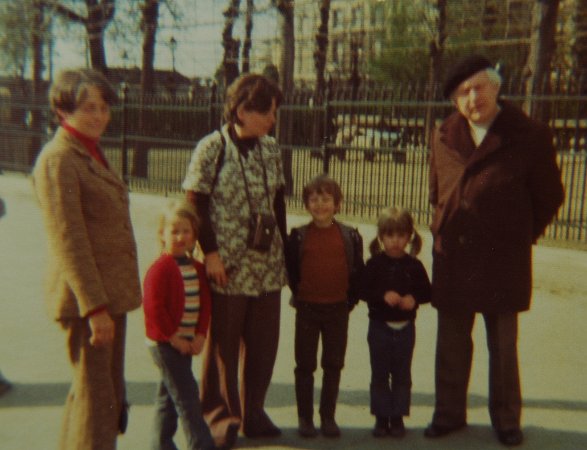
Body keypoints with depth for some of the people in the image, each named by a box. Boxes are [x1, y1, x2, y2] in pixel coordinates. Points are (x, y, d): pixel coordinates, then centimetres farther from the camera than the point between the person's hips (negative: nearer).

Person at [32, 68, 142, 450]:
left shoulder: (92, 154, 14)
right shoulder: (57, 160, -14)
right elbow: (68, 241, -20)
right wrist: (94, 307, -23)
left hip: (110, 293, 9)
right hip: (86, 297, -9)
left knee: (109, 393, 18)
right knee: (96, 395, -1)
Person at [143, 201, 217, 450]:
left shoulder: (197, 268, 8)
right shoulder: (160, 268, -15)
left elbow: (205, 303, 8)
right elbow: (153, 307, -19)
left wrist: (200, 335, -3)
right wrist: (173, 338, -16)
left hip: (186, 342, 8)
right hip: (164, 343, -8)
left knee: (168, 394, 18)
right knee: (187, 396, -5)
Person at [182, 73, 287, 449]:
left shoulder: (271, 149, 7)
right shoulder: (212, 148, -9)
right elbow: (196, 204, -8)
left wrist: (284, 248, 12)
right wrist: (210, 252, -13)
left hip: (268, 265, 5)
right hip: (228, 266, -5)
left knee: (263, 343, 12)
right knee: (223, 344, 8)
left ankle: (253, 412, 31)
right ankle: (220, 416, 26)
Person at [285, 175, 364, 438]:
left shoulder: (350, 236, -2)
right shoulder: (298, 236, -5)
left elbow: (357, 272, 3)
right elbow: (290, 270, 3)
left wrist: (351, 300, -1)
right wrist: (298, 295, 0)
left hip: (338, 309, 1)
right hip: (307, 308, -1)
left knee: (333, 365, 10)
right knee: (305, 365, 7)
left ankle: (328, 417, 23)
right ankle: (305, 418, 19)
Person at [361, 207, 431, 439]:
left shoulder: (414, 265, -2)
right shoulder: (374, 264, -6)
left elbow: (426, 291, 1)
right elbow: (364, 291, -9)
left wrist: (414, 298, -18)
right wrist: (383, 296, -24)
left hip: (405, 327, 1)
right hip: (380, 326, -1)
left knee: (402, 374, 10)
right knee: (379, 374, 7)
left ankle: (397, 417, 21)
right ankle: (381, 417, 19)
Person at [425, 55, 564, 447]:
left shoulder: (530, 136, -8)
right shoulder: (445, 137, 4)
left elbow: (549, 197, 1)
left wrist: (520, 236, 5)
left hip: (504, 260, -3)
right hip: (452, 258, 3)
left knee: (504, 347, 10)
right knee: (451, 345, 13)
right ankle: (449, 413, 27)